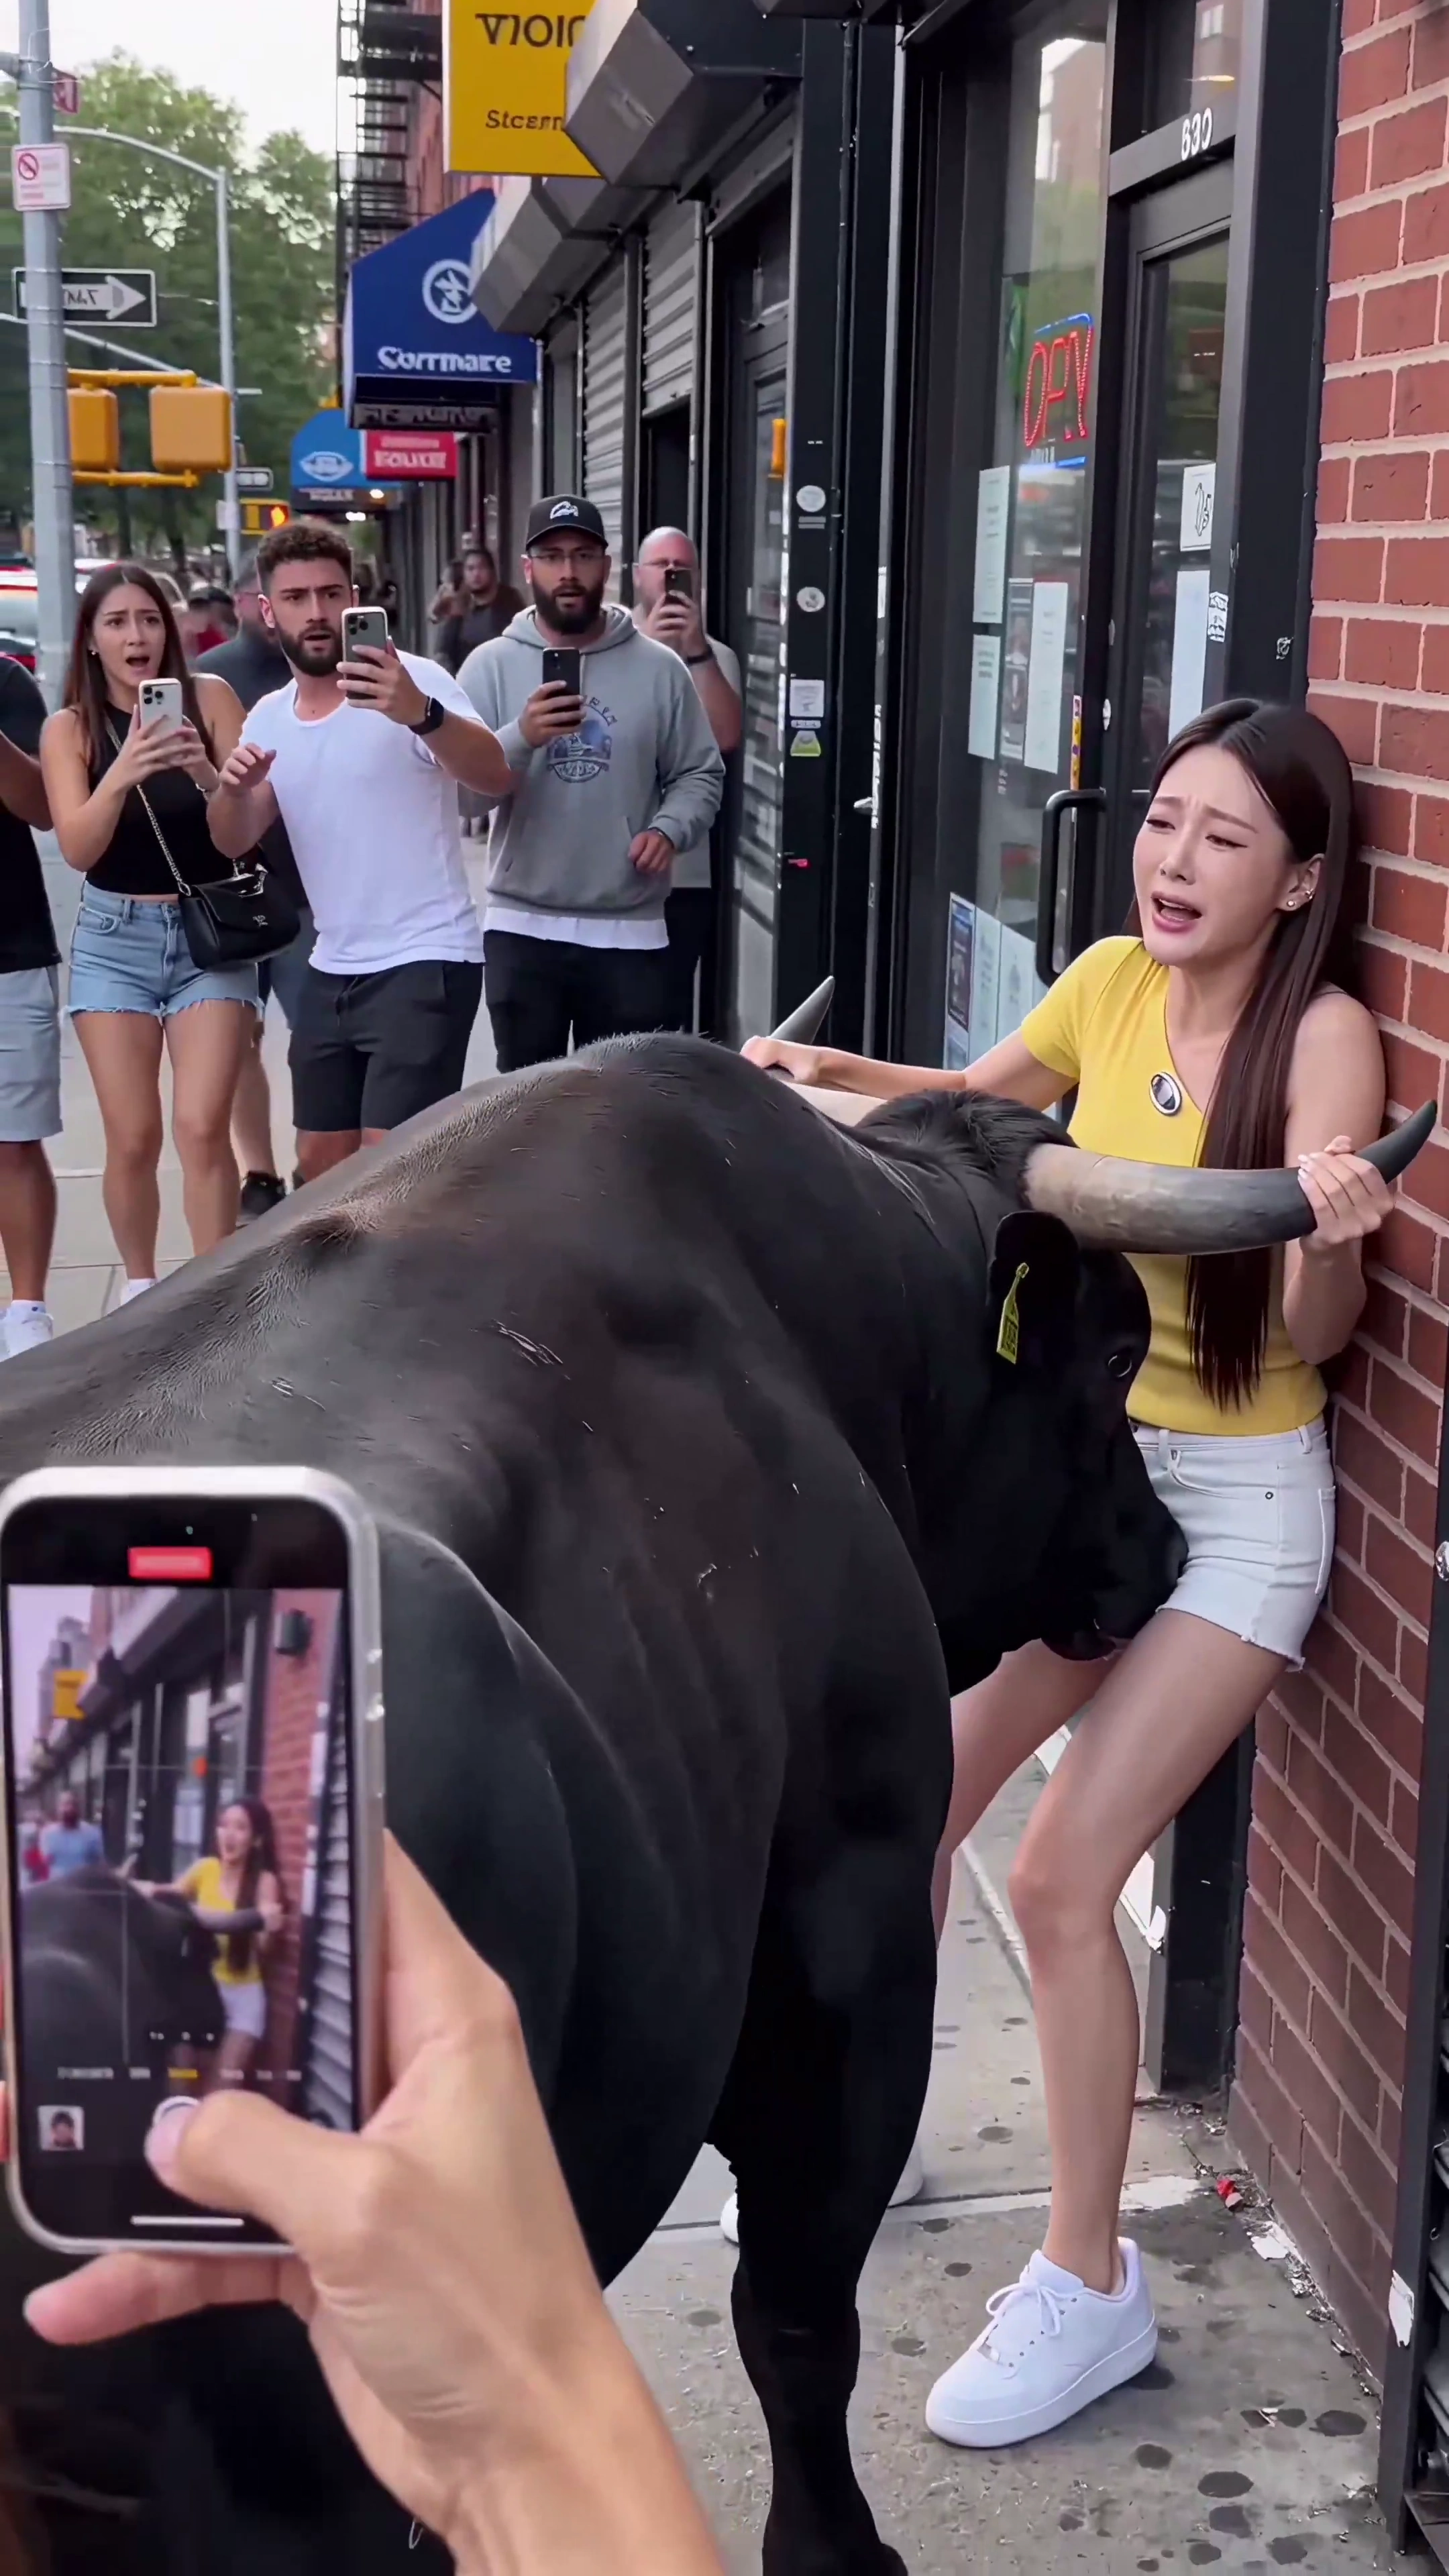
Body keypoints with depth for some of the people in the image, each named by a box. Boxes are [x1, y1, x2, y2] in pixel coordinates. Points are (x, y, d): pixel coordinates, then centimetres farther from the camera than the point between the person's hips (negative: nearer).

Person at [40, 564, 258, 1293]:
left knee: (201, 1127, -14)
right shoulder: (68, 728, -2)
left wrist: (206, 773, -26)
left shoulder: (209, 697, -3)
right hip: (114, 940, 1)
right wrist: (122, 774, -31)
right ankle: (139, 1287, 20)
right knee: (133, 1139, -1)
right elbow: (78, 848, -13)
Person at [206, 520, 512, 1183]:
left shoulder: (412, 682, -12)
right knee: (321, 1164, 16)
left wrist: (421, 714, -48)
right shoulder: (267, 718, 9)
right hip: (331, 970, 8)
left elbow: (494, 775, -28)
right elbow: (232, 843, 5)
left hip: (423, 965, -7)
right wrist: (233, 790, -18)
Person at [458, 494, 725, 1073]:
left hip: (631, 931, 1)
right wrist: (520, 738, -28)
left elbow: (700, 775, 5)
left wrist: (669, 829, -14)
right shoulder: (491, 665, 0)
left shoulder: (658, 667, 3)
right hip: (523, 927, 0)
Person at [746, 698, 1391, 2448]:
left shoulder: (1323, 1034, -18)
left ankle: (1089, 2286, 9)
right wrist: (836, 1079, 1)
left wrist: (1328, 1234, -43)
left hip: (1234, 1506, -6)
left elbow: (1313, 1333, -22)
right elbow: (980, 1104, 17)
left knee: (1061, 1875, -9)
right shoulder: (1108, 982, -3)